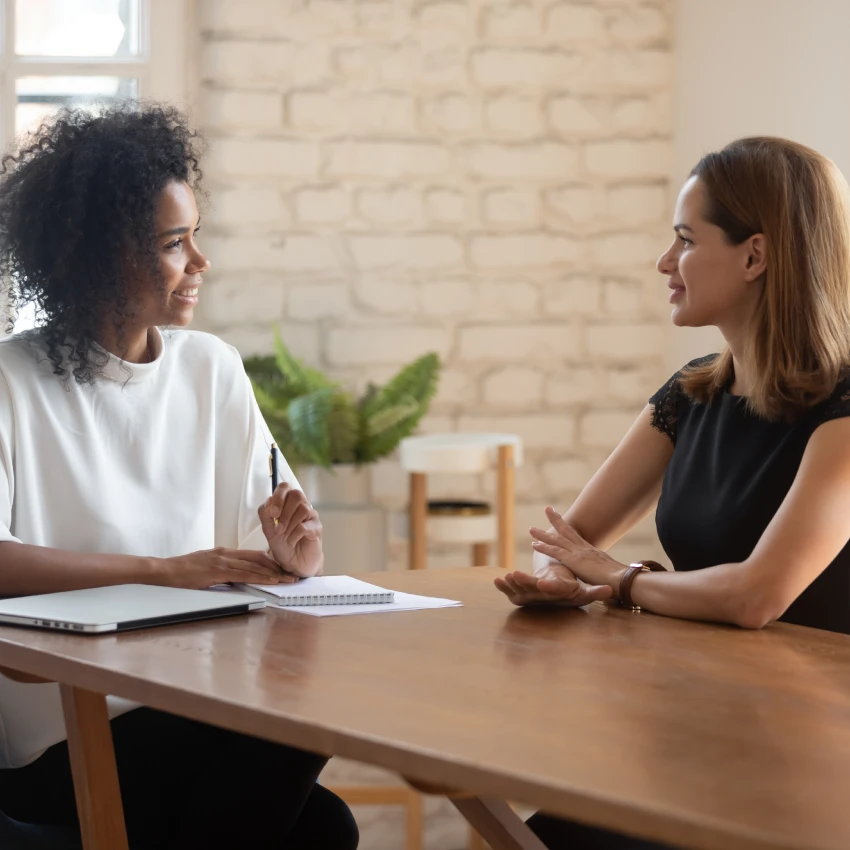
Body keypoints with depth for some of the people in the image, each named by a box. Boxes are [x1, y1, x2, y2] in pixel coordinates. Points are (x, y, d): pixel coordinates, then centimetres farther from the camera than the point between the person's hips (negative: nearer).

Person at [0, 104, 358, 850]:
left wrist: (291, 554, -12)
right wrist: (164, 571, -22)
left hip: (194, 711, 5)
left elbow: (268, 525, 12)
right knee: (286, 735, -26)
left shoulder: (212, 369, 12)